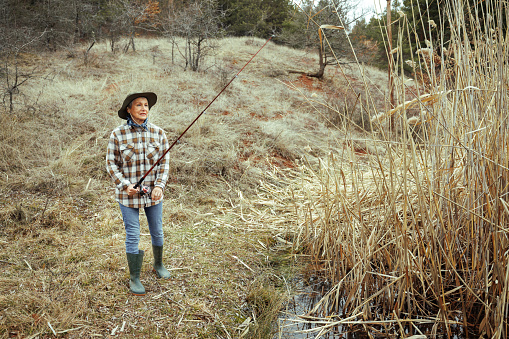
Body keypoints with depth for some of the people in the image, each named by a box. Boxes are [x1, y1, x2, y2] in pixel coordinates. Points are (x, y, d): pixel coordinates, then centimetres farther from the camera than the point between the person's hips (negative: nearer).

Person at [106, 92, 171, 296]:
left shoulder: (158, 133, -4)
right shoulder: (118, 134, -9)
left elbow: (164, 163, -1)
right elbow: (111, 164, -3)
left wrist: (159, 186, -14)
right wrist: (125, 186, -15)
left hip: (153, 193, 3)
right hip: (128, 194, -2)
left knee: (157, 232, 16)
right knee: (132, 236, 2)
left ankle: (158, 265, 41)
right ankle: (134, 278, 19)